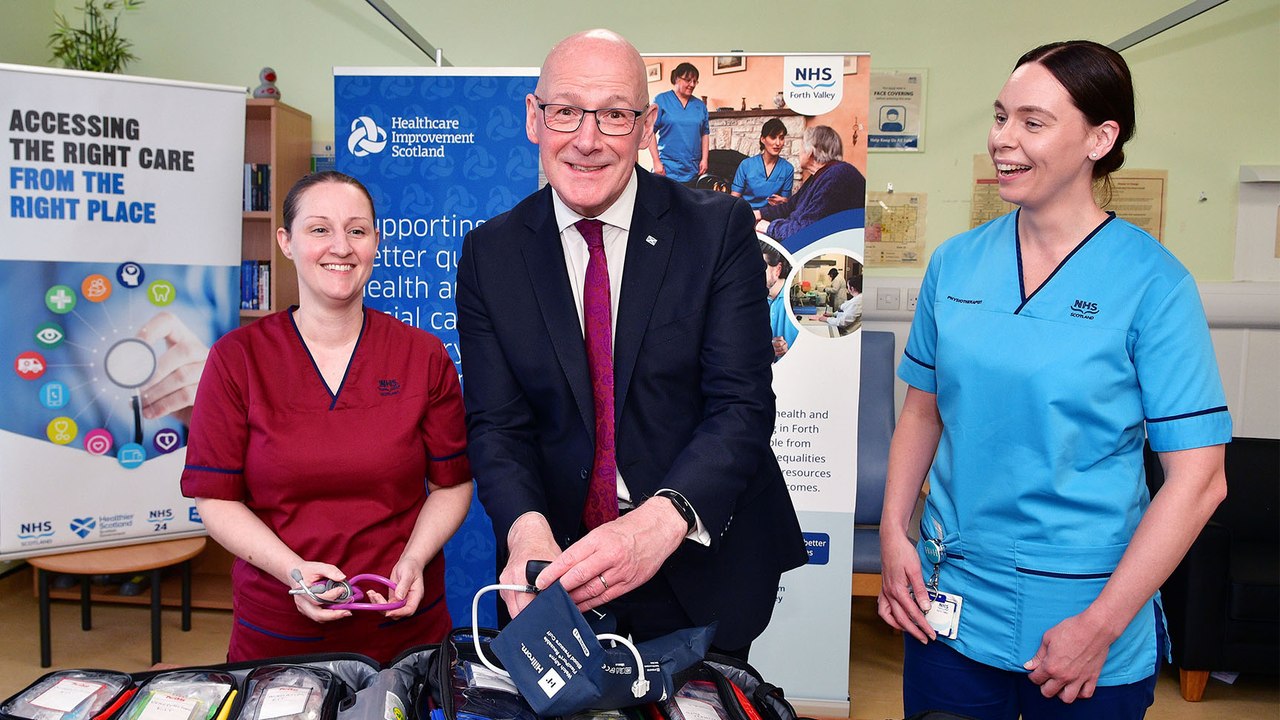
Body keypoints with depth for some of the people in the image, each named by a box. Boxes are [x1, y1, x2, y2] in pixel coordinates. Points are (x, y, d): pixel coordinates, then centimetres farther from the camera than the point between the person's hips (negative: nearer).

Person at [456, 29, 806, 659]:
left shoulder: (720, 228, -9)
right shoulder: (490, 254, -2)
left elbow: (743, 404, -16)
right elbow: (496, 424, -6)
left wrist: (661, 520, -33)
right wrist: (528, 530, -27)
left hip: (703, 573, 0)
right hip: (559, 565, 1)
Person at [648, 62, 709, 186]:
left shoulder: (700, 105, 12)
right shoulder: (661, 100, 0)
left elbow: (705, 134, 15)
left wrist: (704, 159, 4)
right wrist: (656, 161, -11)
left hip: (693, 172, 4)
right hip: (667, 170, -4)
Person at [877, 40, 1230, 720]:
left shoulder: (1152, 281, -10)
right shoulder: (955, 262, 1)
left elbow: (1198, 478, -11)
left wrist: (1101, 626, -14)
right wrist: (893, 533, -3)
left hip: (1082, 619, -3)